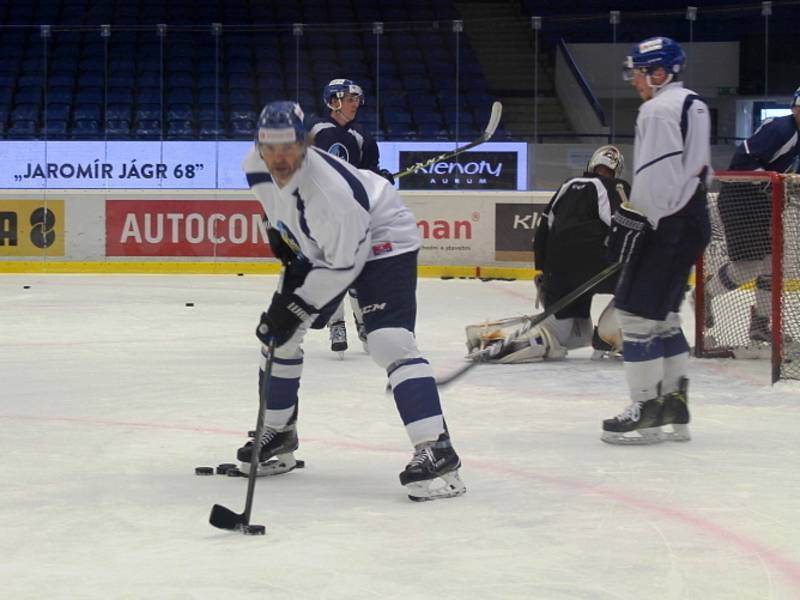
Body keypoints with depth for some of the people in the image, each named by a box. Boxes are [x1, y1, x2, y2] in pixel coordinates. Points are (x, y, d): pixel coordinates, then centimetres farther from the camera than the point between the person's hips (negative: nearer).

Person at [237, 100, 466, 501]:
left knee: (389, 343, -24)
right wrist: (279, 233, 4)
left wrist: (296, 307, -26)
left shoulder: (332, 192, -38)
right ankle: (278, 435, 27)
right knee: (278, 332, 8)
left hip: (380, 242, -8)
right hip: (314, 246, 8)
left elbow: (343, 264, -28)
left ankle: (436, 452, -29)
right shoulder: (257, 166, -16)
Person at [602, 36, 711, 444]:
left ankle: (647, 412, -6)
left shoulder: (658, 109, -13)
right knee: (662, 315, 16)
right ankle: (674, 410, 17)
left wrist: (632, 222, -19)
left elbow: (656, 176, -22)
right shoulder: (694, 106, 18)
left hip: (667, 224, -10)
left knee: (637, 312, -7)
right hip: (692, 218, 10)